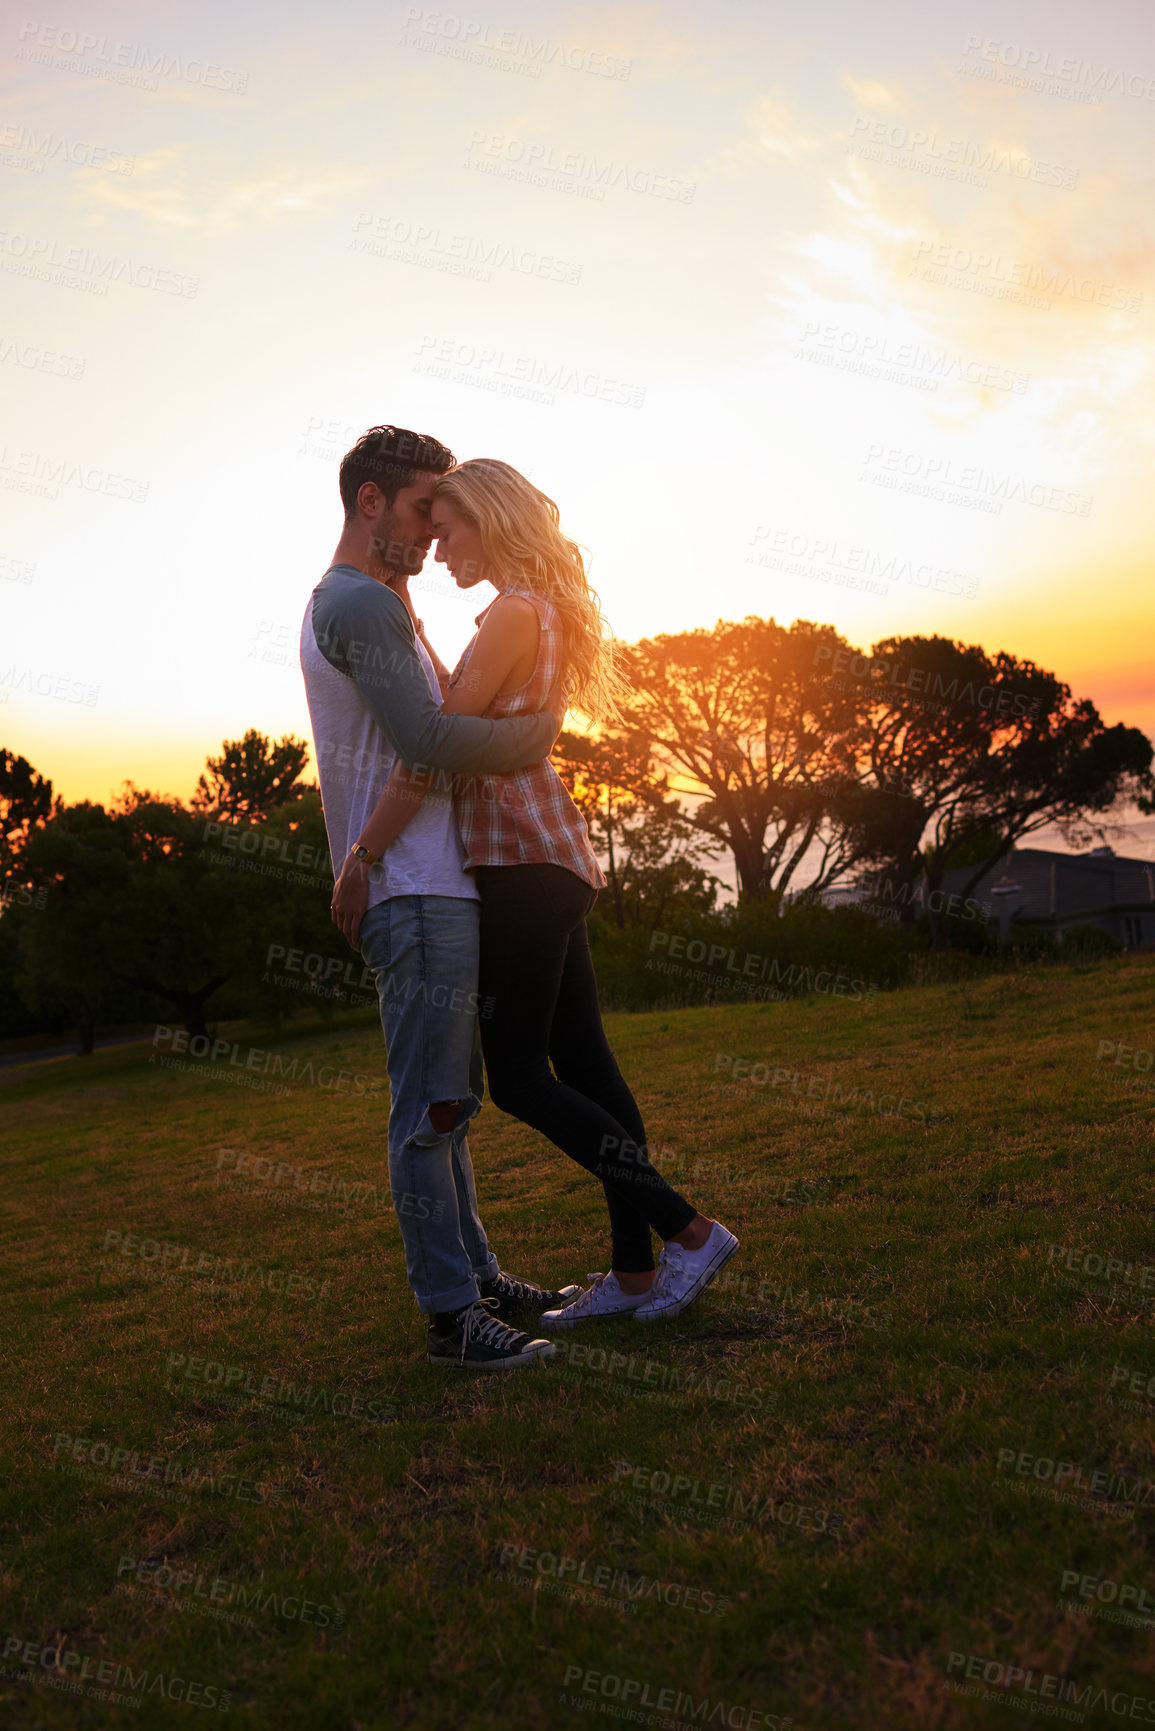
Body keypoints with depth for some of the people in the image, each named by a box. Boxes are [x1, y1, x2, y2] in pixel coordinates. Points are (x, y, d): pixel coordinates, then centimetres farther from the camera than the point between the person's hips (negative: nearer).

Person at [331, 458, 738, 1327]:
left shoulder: (512, 614, -14)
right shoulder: (542, 608, 17)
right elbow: (462, 720, 26)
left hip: (525, 862, -10)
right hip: (547, 860, 10)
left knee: (520, 1078, -3)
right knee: (583, 1064, 10)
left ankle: (692, 1230, 2)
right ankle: (634, 1271, 17)